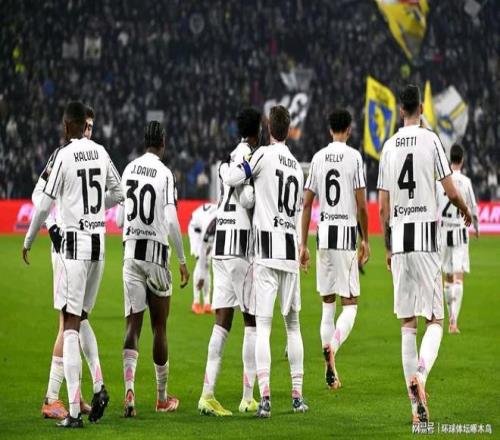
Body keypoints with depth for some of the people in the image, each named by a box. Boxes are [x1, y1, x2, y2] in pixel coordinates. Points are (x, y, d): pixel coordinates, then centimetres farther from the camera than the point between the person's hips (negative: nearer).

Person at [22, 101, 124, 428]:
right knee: (81, 320, 19)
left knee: (71, 325, -5)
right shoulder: (101, 153, 6)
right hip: (99, 243, 6)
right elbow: (118, 193, 17)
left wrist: (28, 241, 6)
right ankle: (98, 387, 3)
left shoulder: (64, 156, -10)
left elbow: (45, 205, -7)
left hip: (74, 244, -6)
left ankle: (74, 411, -9)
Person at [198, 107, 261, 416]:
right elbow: (248, 199, -19)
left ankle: (208, 393, -2)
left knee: (222, 321, 5)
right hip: (241, 243, -8)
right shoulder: (250, 157, -9)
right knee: (253, 321, 1)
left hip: (220, 246, 8)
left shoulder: (228, 160, 16)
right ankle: (248, 397, 4)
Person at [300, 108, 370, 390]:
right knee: (350, 303, 1)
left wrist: (304, 244, 13)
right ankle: (332, 347, -25)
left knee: (328, 304, 10)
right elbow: (361, 205, -6)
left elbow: (307, 204, 8)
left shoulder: (318, 158, 8)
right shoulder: (354, 157, -4)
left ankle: (330, 370, 9)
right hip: (346, 232, -4)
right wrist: (365, 240, 5)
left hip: (323, 233, 4)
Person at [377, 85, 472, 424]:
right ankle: (419, 375, -27)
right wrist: (466, 211, 17)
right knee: (434, 319, 1)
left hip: (398, 238, 3)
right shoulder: (431, 141, -2)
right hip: (425, 234, -3)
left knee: (408, 323, 6)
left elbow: (383, 207, 9)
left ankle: (417, 405, 2)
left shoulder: (389, 147, 9)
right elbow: (451, 192, -4)